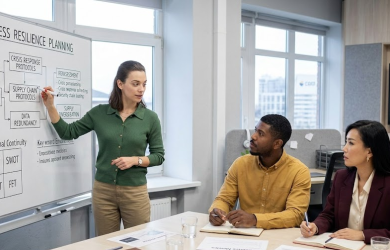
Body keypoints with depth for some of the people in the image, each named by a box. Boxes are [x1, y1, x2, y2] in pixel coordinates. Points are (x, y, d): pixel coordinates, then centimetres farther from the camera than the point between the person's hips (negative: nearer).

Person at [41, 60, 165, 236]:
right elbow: (67, 132, 7)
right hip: (103, 190, 1)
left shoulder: (150, 118, -5)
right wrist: (50, 106, -2)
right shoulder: (99, 113, -1)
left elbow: (159, 156, 0)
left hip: (135, 192, -1)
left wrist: (135, 160, -16)